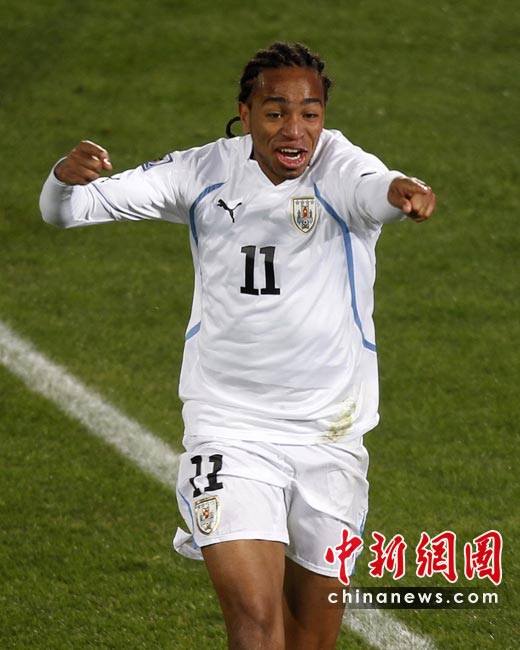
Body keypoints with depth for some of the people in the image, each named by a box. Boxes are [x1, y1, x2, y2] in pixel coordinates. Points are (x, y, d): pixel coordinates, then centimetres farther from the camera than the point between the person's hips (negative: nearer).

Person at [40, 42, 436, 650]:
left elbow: (373, 187, -35)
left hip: (330, 438, 1)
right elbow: (66, 210, -5)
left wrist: (400, 190, -60)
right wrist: (68, 178, -30)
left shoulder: (337, 167, -10)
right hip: (229, 433, 0)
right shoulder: (205, 172, -3)